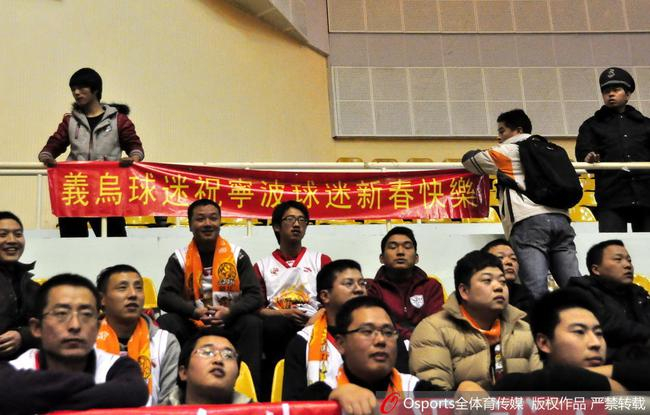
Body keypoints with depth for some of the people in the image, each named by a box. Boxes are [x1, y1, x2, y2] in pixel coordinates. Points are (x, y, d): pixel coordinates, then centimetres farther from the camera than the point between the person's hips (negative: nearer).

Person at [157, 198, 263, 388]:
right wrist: (195, 311, -26)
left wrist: (230, 311, -25)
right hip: (192, 326, 1)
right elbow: (165, 297, -7)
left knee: (252, 324, -29)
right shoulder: (179, 258, 2)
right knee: (165, 323, -26)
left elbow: (255, 296, -5)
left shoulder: (237, 255, 2)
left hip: (229, 326, 0)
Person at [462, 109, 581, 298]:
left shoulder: (506, 151, 13)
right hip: (560, 218, 6)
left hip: (529, 220, -5)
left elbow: (469, 159, 23)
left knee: (537, 289, -17)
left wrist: (479, 152, 44)